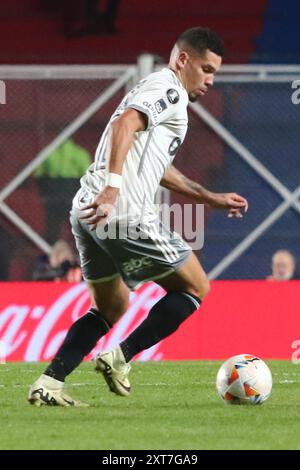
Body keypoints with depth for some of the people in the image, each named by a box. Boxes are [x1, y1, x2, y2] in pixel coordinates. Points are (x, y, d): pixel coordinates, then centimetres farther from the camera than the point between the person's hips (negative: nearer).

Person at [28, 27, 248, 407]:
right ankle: (120, 359, -3)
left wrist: (212, 199, 39)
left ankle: (48, 385, 8)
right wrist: (113, 186, -32)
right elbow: (124, 125, -23)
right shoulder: (169, 89, -3)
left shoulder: (152, 90, 29)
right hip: (125, 214, -10)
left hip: (90, 210, 10)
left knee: (110, 308, 21)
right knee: (194, 288, 5)